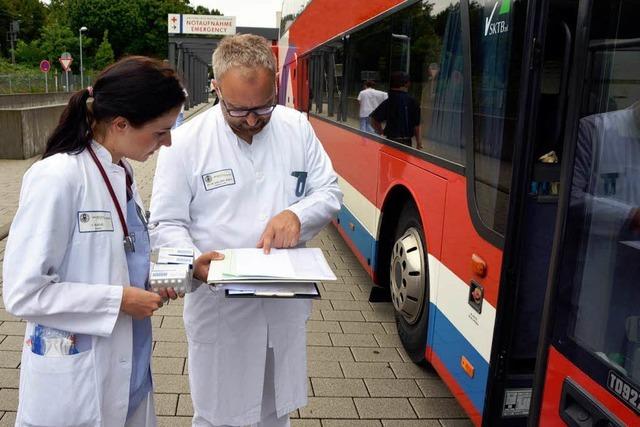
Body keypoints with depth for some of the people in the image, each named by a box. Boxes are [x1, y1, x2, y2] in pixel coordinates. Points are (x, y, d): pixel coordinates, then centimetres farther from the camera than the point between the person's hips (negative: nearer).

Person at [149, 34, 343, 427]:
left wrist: (297, 214, -17)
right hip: (218, 308, -3)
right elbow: (166, 225, -7)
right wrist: (195, 263, -27)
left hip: (287, 304, 3)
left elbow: (330, 191, 5)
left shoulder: (297, 128, -1)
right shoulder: (186, 142, -11)